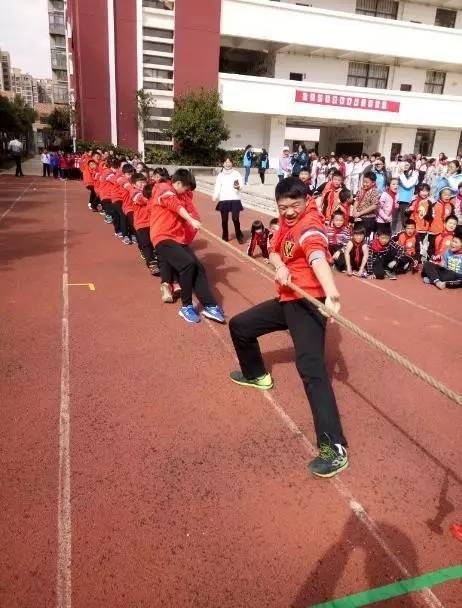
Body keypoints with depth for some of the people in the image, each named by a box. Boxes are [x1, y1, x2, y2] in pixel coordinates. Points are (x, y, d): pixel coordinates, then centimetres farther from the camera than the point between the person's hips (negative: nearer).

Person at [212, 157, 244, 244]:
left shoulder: (236, 173, 5)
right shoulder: (220, 175, 9)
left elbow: (241, 185, -2)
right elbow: (217, 187, 3)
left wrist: (238, 187, -26)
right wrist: (215, 196, -15)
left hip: (235, 200, -2)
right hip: (223, 200, 2)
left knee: (235, 219, -9)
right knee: (224, 220, 5)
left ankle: (239, 236, 7)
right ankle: (225, 236, 19)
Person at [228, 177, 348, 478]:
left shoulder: (309, 224, -20)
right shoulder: (286, 221, 8)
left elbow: (318, 258, -39)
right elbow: (274, 251, 13)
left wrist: (331, 294, -58)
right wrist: (280, 266, -13)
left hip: (307, 302, -9)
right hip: (287, 299, 9)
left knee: (310, 367, -26)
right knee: (239, 325, 21)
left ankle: (334, 448, -27)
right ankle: (256, 375, 45)